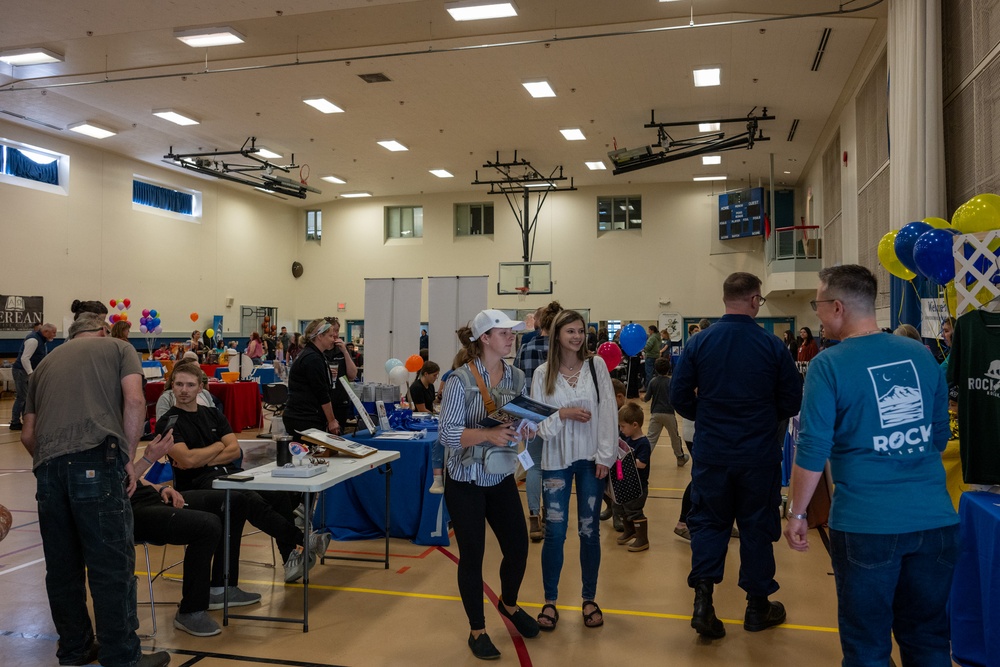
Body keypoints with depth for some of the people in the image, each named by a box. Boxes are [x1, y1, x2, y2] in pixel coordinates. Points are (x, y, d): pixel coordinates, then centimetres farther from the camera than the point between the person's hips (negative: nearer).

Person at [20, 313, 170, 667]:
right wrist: (128, 457, 4)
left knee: (62, 566, 15)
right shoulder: (118, 347, 15)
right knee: (112, 565, 0)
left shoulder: (46, 363, 27)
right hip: (97, 461, -5)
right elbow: (134, 401, -2)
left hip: (48, 465, 5)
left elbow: (27, 434, 24)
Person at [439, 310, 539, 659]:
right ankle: (477, 630, 26)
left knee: (518, 546, 12)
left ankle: (509, 604, 43)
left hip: (502, 478, 5)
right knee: (472, 555, 6)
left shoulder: (517, 377, 0)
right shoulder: (460, 380, -16)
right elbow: (448, 434, -19)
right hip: (466, 481, -5)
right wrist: (488, 434, -32)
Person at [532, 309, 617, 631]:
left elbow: (609, 411, -3)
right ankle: (550, 602, 18)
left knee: (589, 531, 9)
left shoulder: (596, 365, -1)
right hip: (556, 460, 0)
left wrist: (605, 455, -7)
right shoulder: (543, 373, -2)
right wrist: (562, 414, -18)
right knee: (555, 532, 2)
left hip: (591, 458, 1)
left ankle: (589, 600, 25)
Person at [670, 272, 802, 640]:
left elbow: (679, 396, -4)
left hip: (711, 453, 1)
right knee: (757, 526, 13)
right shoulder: (773, 345, -9)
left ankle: (703, 598, 3)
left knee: (708, 522, 13)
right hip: (760, 454, -1)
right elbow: (792, 402, -4)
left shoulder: (700, 342, -6)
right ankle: (757, 606, 26)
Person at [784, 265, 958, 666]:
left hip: (867, 523, -5)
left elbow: (812, 449, -12)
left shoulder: (829, 365, -10)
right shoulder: (920, 354, 6)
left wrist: (797, 513, -1)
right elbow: (940, 434, 15)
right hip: (935, 518, 5)